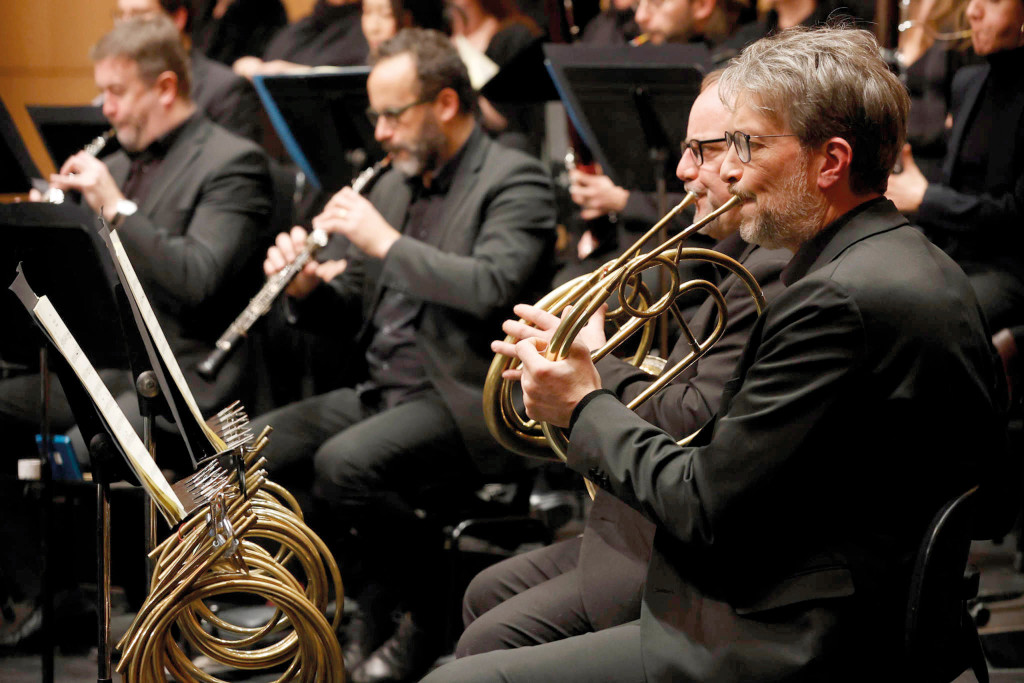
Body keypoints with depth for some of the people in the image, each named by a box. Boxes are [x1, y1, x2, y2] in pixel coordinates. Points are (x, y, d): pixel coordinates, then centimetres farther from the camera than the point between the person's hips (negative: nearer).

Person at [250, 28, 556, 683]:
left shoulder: (515, 181, -7)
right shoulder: (394, 185, 17)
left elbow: (492, 289, -25)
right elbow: (355, 309, 21)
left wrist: (386, 241, -21)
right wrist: (307, 287, -1)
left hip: (466, 401, -8)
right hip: (383, 393, 8)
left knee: (346, 463, -32)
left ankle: (424, 620, -7)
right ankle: (373, 603, 3)